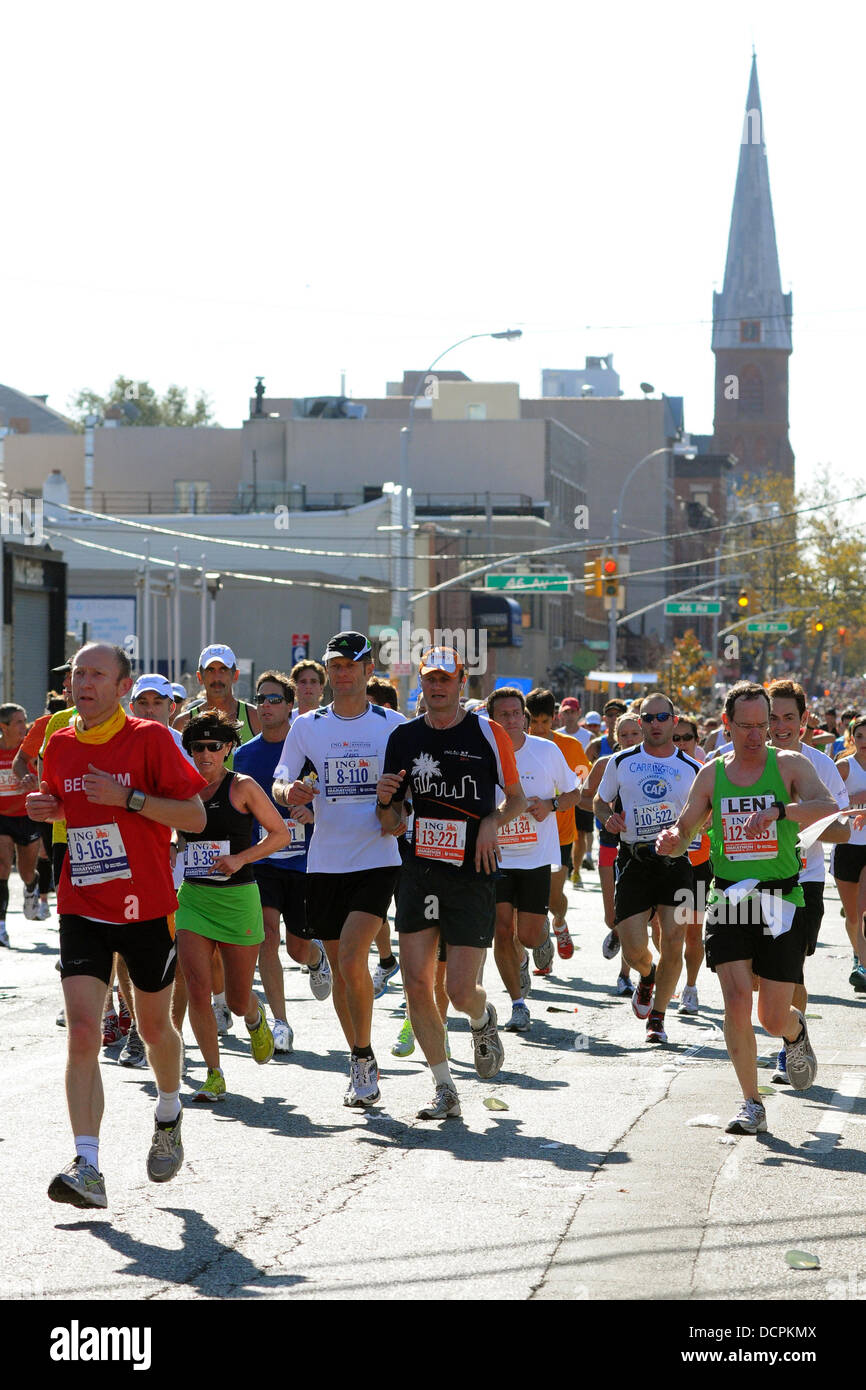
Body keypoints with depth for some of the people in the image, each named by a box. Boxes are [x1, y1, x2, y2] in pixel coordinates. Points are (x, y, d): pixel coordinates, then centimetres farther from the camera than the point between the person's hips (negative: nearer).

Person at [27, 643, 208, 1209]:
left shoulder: (149, 738, -8)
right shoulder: (60, 745, 5)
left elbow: (195, 816, -10)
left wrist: (128, 797, -21)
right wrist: (49, 808, 0)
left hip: (147, 907, -2)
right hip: (82, 909, 2)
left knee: (154, 1025, 15)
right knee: (83, 1033, -13)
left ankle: (169, 1116, 46)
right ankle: (88, 1168, -18)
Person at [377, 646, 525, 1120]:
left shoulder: (488, 734, 0)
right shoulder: (404, 738, 7)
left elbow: (517, 798, 10)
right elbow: (390, 824, 12)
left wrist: (492, 822, -9)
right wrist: (385, 801, -10)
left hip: (472, 874, -3)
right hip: (419, 871, 3)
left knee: (460, 991, -8)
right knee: (416, 984, -5)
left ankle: (483, 1019, 30)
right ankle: (444, 1090, 9)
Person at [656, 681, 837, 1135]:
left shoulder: (788, 765, -2)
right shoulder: (711, 775, 7)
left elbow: (827, 806, -19)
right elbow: (684, 832, 12)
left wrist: (776, 811, -35)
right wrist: (671, 840, -13)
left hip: (780, 904, -2)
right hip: (728, 901, 2)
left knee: (773, 1017, 1)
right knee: (736, 1002, -14)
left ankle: (795, 1032, 40)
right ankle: (751, 1105, -1)